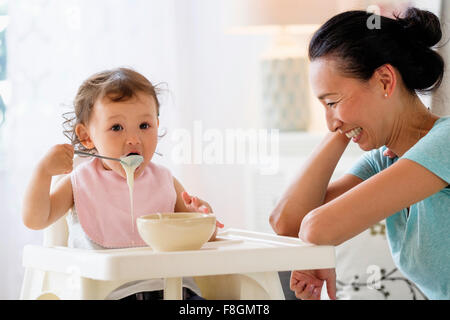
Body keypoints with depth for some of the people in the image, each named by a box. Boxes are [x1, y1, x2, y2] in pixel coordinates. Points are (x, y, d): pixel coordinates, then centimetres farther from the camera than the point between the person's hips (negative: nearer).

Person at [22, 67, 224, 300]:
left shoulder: (165, 182, 11)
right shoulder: (80, 183, 5)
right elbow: (34, 220, -2)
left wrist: (202, 216, -9)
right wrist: (43, 171, -13)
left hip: (168, 287, 1)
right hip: (105, 292, -1)